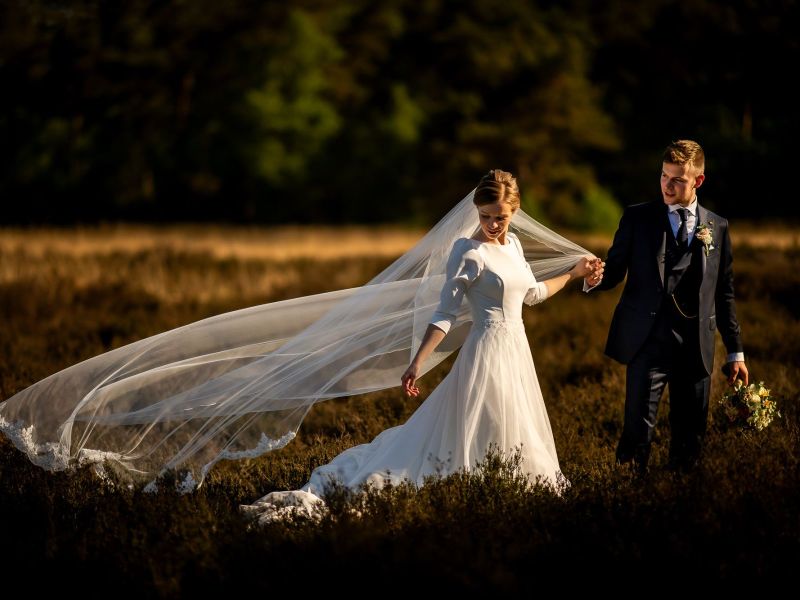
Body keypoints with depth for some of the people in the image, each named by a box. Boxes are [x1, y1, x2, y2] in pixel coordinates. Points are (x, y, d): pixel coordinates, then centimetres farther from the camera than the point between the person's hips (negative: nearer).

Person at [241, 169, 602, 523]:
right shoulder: (468, 253, -15)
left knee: (512, 431, 13)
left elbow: (531, 293, 22)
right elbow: (445, 314, -15)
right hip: (487, 351, -8)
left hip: (516, 349, 8)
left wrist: (575, 274, 23)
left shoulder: (513, 244, 7)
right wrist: (417, 362, -22)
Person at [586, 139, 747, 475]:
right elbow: (615, 270, 4)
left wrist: (735, 351, 15)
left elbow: (724, 293, 16)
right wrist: (594, 280, -21)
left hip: (696, 347, 2)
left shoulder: (717, 227, 12)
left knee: (690, 438, 5)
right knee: (639, 431, -11)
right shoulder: (638, 218, 6)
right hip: (648, 342, -2)